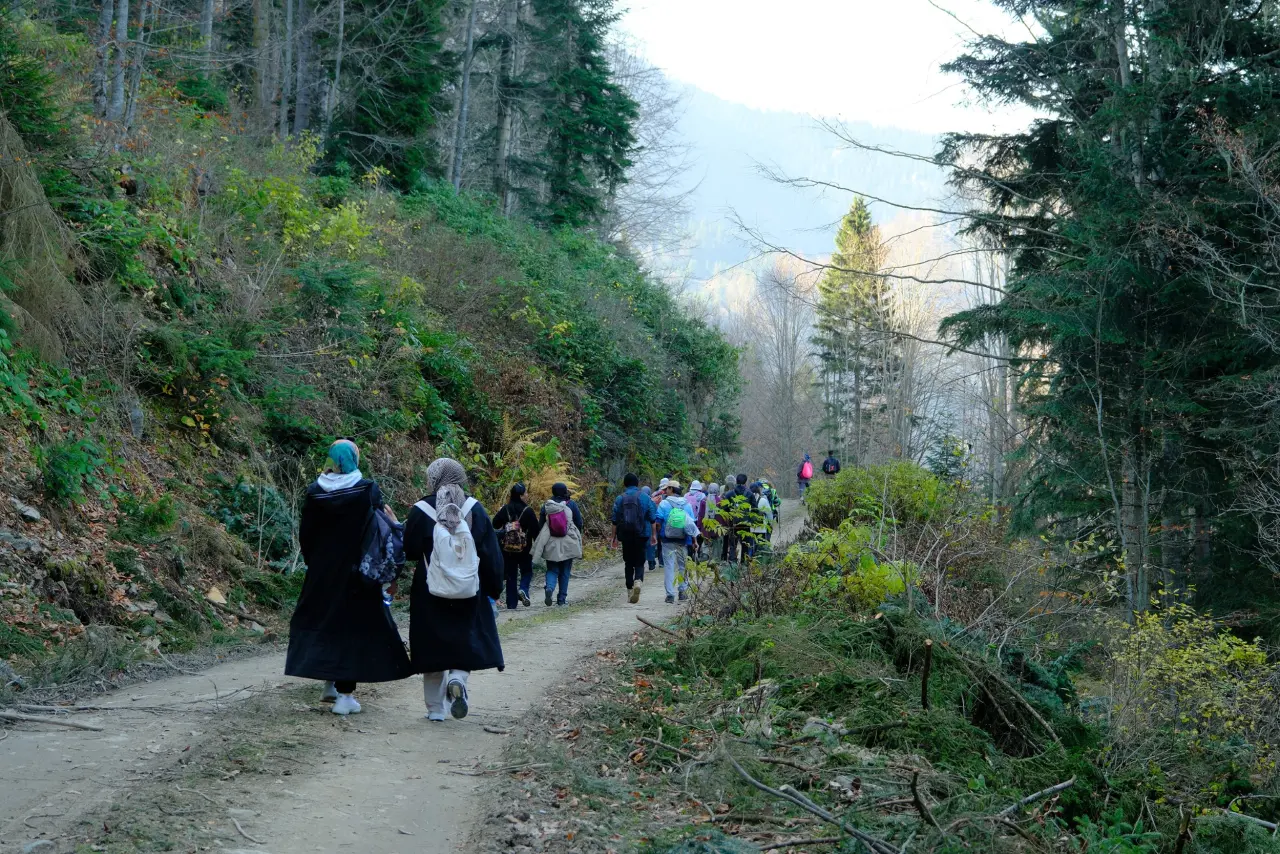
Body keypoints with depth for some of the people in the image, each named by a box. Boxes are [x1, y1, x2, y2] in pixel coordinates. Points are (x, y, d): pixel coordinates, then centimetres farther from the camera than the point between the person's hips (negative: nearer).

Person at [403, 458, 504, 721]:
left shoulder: (420, 512, -8)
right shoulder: (475, 509, -2)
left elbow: (409, 552, 1)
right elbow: (491, 554, 1)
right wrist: (493, 589, 9)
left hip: (430, 595, -1)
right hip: (469, 595, 1)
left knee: (434, 645, 9)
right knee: (465, 641, 14)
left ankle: (436, 707, 12)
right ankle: (458, 679, -16)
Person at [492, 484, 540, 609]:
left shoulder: (505, 509, -4)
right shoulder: (528, 510, -10)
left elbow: (495, 524, 4)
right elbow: (535, 529, -8)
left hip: (507, 549, 2)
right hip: (525, 549, -2)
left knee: (511, 575, 9)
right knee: (526, 571, 15)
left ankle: (511, 603, 8)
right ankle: (523, 589, -14)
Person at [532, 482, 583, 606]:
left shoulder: (546, 506, 1)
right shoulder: (571, 504, -4)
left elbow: (540, 524, 4)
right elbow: (579, 523, 0)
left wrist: (542, 542, 13)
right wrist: (578, 539, 15)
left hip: (551, 545, 1)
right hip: (568, 544, -1)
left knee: (552, 570, 9)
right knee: (565, 571, 10)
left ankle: (550, 588, -19)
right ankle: (562, 598, 11)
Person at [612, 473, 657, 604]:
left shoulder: (619, 499, 2)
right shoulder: (645, 498, 1)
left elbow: (615, 521, 3)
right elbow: (653, 519, 2)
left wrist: (615, 537, 10)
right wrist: (654, 535, 11)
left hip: (625, 535, 1)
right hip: (641, 534, -1)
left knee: (628, 563, 10)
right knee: (639, 561, 5)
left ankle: (630, 591, 9)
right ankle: (638, 581, -24)